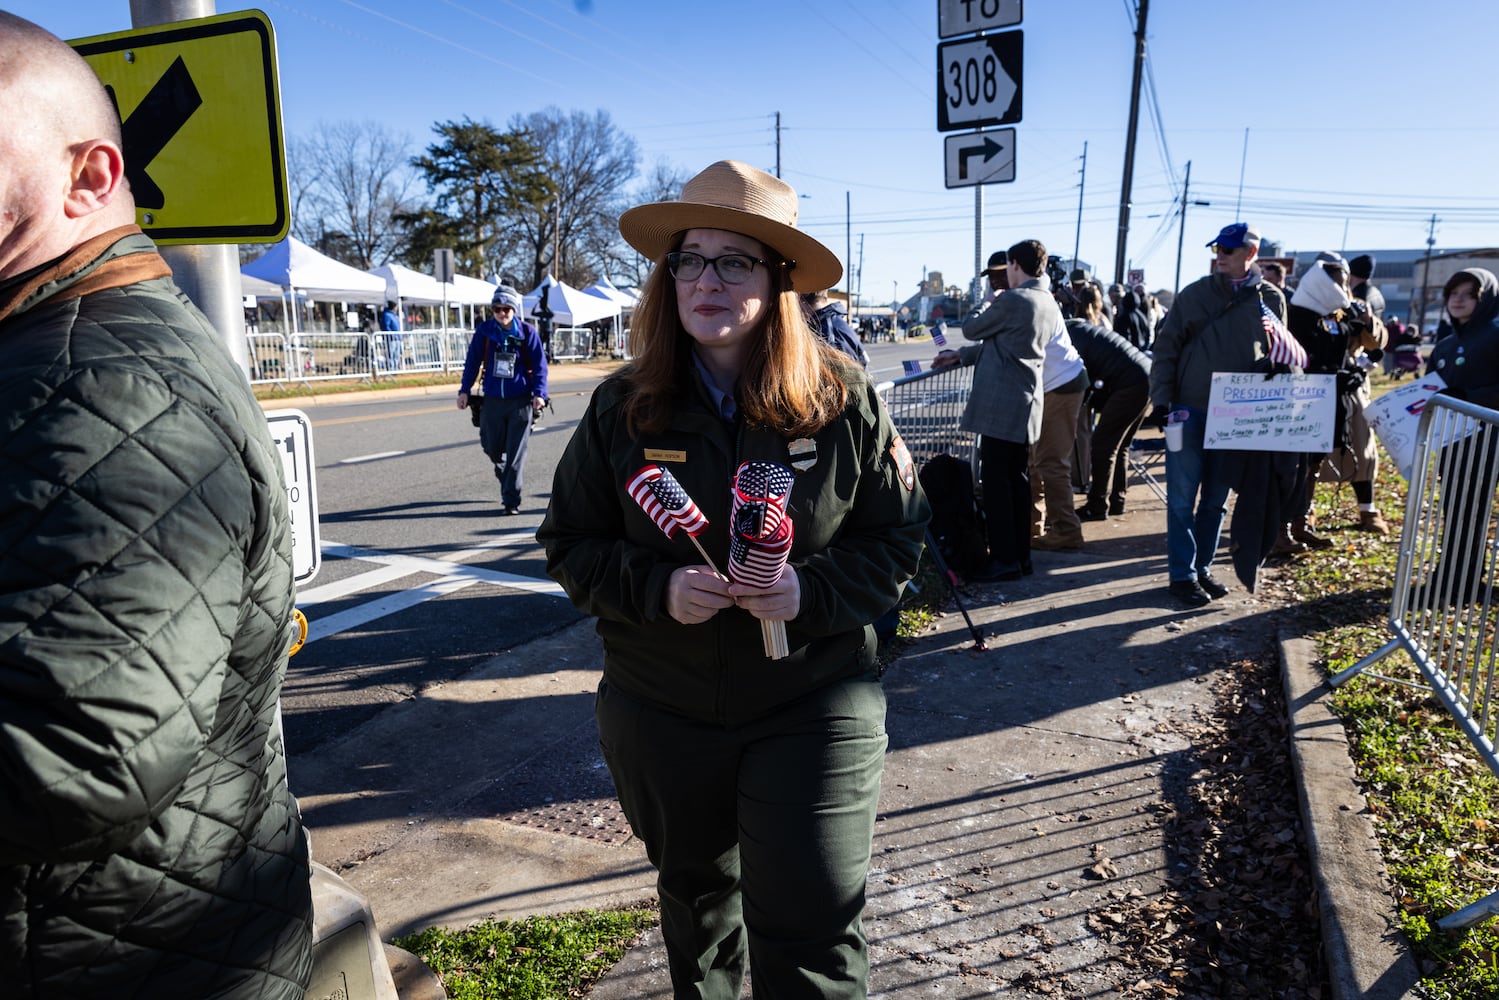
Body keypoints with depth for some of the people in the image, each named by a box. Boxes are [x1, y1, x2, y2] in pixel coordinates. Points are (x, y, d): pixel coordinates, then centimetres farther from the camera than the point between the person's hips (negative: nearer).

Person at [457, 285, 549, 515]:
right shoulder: (484, 331, 0)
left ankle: (511, 500, 3)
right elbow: (472, 362, 8)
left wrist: (539, 393, -13)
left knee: (516, 453, -3)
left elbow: (539, 365, -2)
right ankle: (504, 473, 44)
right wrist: (464, 390, 6)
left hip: (521, 401, -2)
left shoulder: (527, 332, -4)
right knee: (492, 447, 12)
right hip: (492, 399, 3)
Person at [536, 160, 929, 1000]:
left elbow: (899, 540, -3)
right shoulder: (622, 408, -6)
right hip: (661, 714, 3)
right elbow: (570, 544, 0)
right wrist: (658, 587, -19)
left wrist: (812, 590, -21)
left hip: (813, 706, -2)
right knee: (695, 893, 25)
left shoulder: (845, 401, -10)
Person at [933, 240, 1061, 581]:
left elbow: (971, 329, -2)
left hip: (1001, 405, -9)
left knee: (995, 481, -4)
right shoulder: (1049, 305, 14)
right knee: (1017, 479, 13)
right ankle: (1021, 555, 20)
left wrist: (989, 302, 15)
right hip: (1026, 405, 9)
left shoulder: (1011, 301, -15)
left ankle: (1005, 559, -1)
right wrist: (959, 357, 21)